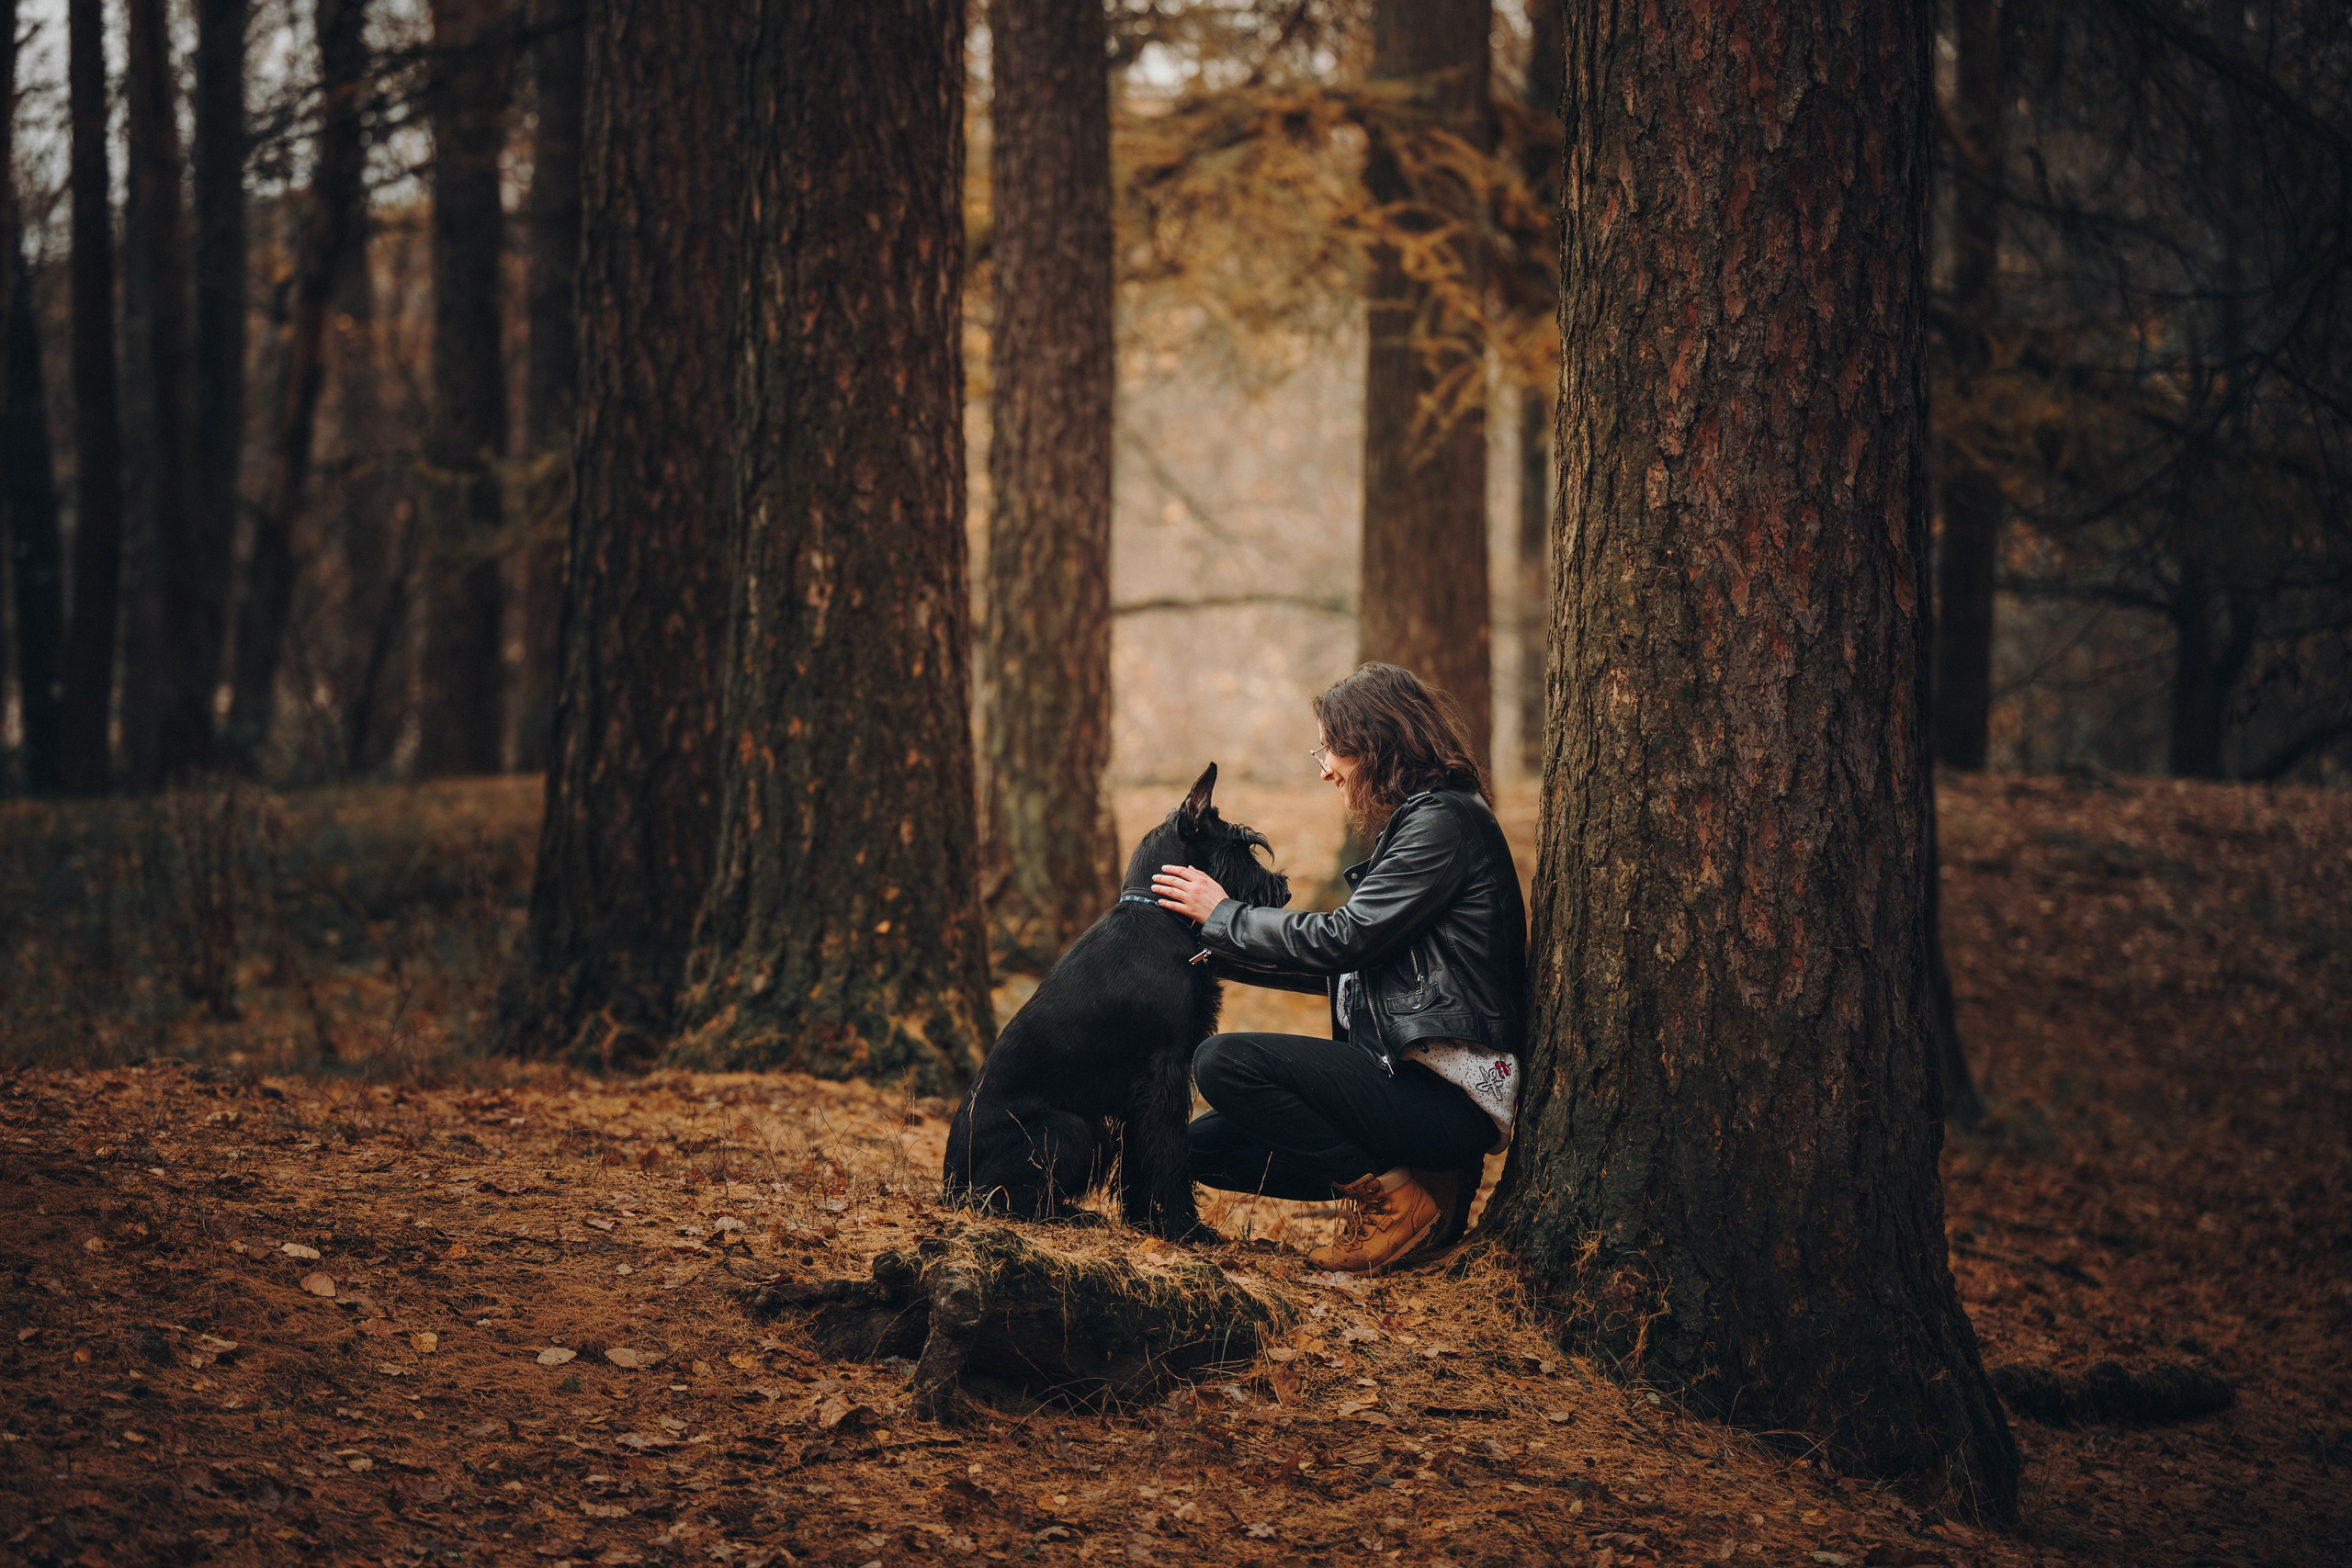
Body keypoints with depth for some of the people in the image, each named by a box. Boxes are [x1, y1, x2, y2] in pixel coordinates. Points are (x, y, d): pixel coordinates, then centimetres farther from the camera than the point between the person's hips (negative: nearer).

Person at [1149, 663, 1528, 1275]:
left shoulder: (1444, 821, -12)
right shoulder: (1414, 822, 20)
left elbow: (1346, 937, -17)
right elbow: (1348, 962, 22)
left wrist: (1223, 915, -3)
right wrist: (1220, 953, 21)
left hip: (1449, 1098, -11)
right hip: (1412, 1079, 11)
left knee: (1224, 1062, -21)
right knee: (1205, 1144, 7)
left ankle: (1398, 1197, -12)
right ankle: (1420, 1187, 3)